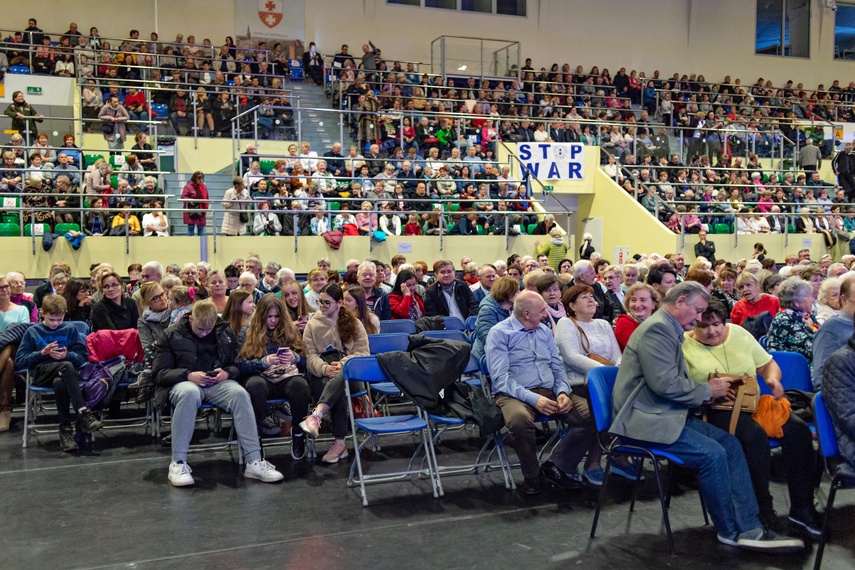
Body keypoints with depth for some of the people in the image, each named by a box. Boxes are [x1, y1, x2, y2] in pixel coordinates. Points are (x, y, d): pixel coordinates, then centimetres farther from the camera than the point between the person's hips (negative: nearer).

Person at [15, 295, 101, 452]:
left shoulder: (70, 330, 17)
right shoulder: (32, 332, 15)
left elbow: (82, 357, 10)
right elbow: (19, 361, 7)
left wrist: (67, 355, -10)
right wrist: (42, 353, -6)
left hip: (66, 374, 1)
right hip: (41, 373, -1)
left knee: (60, 384, -39)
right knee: (66, 367, -37)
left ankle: (65, 430, -32)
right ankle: (84, 413, -43)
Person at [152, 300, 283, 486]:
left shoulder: (225, 333, 11)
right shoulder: (172, 335, 4)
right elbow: (159, 373, 0)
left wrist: (227, 373, -8)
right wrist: (189, 375, -15)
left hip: (218, 382, 2)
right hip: (186, 381, -2)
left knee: (240, 393, -31)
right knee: (189, 393, -40)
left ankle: (254, 461, -32)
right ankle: (178, 463, -34)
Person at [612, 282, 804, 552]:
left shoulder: (668, 328, 17)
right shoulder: (657, 328, -16)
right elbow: (665, 383, -24)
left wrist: (709, 387, 4)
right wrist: (707, 391, -9)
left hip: (666, 413, 11)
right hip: (646, 419, -11)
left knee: (730, 444, 0)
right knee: (712, 454, -21)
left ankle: (749, 529, -2)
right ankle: (730, 531, -1)